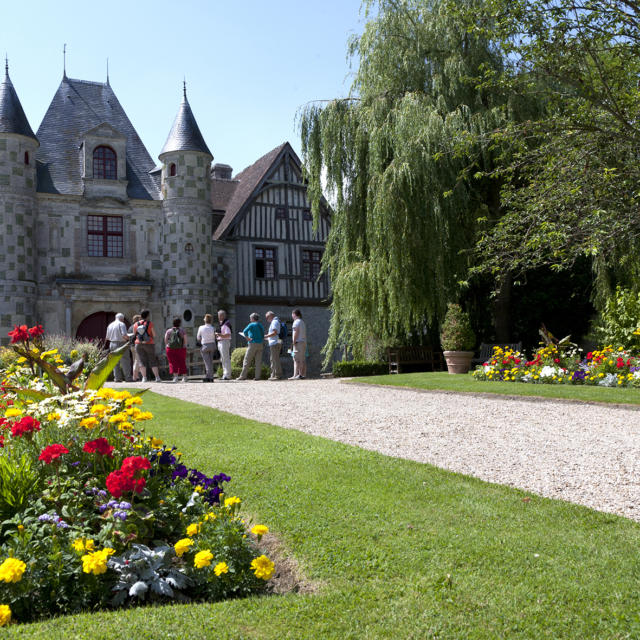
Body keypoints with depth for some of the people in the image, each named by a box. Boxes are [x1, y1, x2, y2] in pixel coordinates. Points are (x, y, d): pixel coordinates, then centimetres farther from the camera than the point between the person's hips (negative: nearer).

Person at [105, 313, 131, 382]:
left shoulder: (110, 325, 13)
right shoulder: (121, 324, -7)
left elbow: (107, 338, 15)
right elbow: (124, 335, -19)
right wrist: (129, 338, 0)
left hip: (112, 345, 6)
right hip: (121, 344, -6)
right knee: (125, 361, -3)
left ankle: (117, 378, 5)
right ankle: (128, 378, -5)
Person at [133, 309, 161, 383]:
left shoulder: (136, 324, 1)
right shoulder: (150, 323, -8)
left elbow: (134, 334, 14)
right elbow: (154, 334, -4)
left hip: (139, 344, 2)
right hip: (149, 344, -2)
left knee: (142, 361, 4)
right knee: (153, 361, 4)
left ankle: (144, 378, -4)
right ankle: (157, 377, -1)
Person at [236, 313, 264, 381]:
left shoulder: (252, 325, -5)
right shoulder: (260, 326, 15)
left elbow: (245, 331, -20)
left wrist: (247, 338, -8)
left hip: (253, 344, -6)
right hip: (260, 344, 6)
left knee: (247, 361, -2)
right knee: (258, 361, 4)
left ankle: (243, 376, -2)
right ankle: (257, 376, 0)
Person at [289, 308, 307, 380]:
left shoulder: (296, 322, -7)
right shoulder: (302, 322, 19)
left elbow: (296, 333, -14)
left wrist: (293, 342, -14)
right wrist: (305, 343, 18)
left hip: (298, 342, -9)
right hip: (304, 342, 9)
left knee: (297, 359, -12)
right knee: (303, 360, 8)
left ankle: (296, 375, -17)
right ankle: (303, 375, 8)